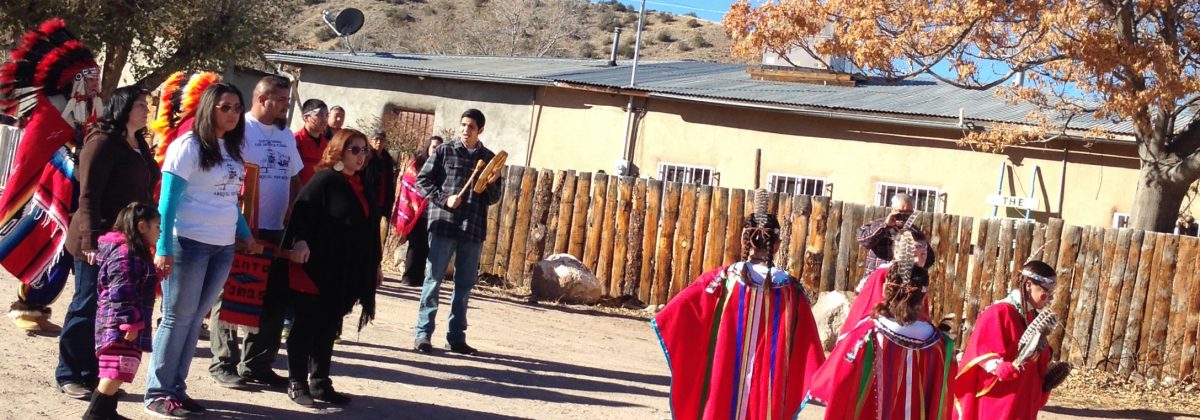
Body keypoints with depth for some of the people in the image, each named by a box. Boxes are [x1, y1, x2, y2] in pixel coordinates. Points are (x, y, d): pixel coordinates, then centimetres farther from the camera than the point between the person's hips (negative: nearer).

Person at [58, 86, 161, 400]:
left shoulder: (139, 145, 14)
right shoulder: (102, 142, -12)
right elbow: (88, 195, -16)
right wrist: (91, 240, -22)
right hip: (99, 242, -8)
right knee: (87, 308, 0)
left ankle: (93, 373, 19)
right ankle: (69, 375, 11)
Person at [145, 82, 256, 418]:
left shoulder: (231, 148, 12)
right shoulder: (189, 146, -9)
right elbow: (168, 200, -12)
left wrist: (245, 234, 15)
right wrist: (163, 248, -17)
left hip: (223, 247, 7)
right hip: (189, 243, -6)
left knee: (195, 319, 10)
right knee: (177, 318, -1)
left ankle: (176, 388, 17)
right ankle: (158, 393, 7)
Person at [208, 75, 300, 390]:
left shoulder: (286, 135, 13)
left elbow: (294, 178, 19)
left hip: (276, 229, 7)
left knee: (273, 300, 9)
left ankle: (257, 365, 18)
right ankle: (224, 364, 12)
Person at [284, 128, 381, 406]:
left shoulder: (363, 189, 16)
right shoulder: (324, 180, -8)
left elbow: (370, 229, 21)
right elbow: (303, 209, -19)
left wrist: (374, 264, 22)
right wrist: (300, 241, -33)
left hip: (347, 273, 7)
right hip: (317, 268, -7)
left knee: (329, 329, 13)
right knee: (306, 326, 2)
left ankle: (320, 382, 20)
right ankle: (297, 383, 8)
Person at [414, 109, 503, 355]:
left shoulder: (490, 158, 11)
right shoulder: (444, 152, 3)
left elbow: (493, 199, 13)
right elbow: (422, 180, 2)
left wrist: (491, 184, -8)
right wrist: (444, 199, -11)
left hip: (474, 229, 3)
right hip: (443, 224, -3)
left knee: (465, 284, 8)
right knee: (433, 279, -2)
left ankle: (456, 336, 16)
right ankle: (423, 333, 3)